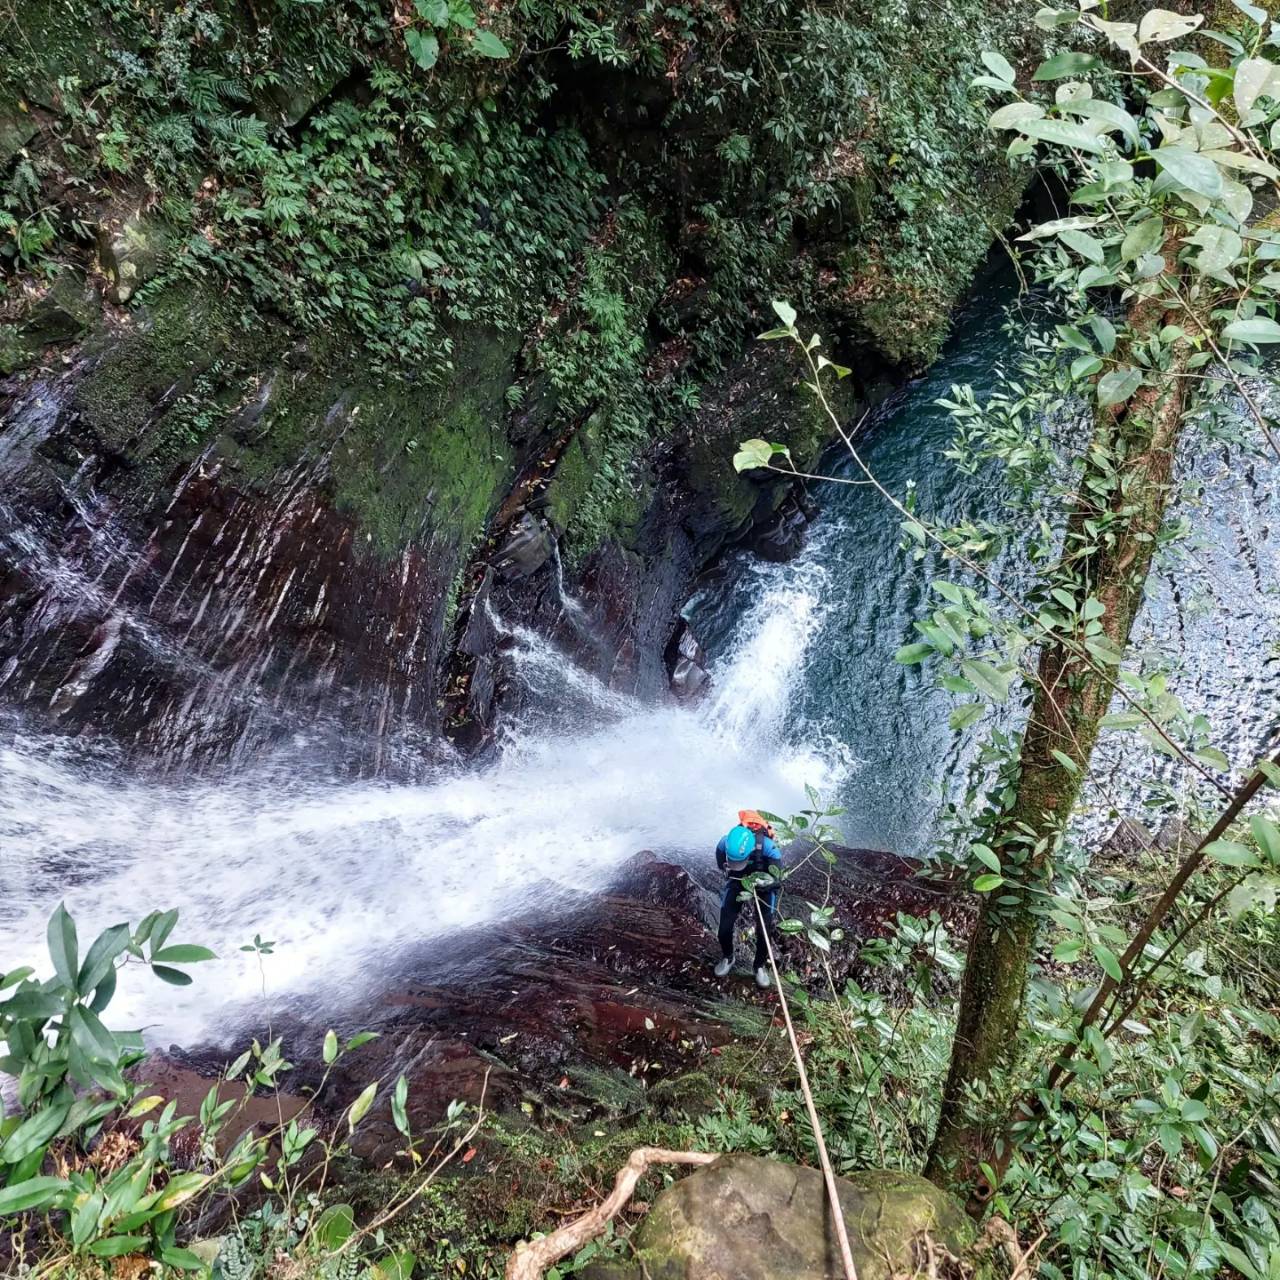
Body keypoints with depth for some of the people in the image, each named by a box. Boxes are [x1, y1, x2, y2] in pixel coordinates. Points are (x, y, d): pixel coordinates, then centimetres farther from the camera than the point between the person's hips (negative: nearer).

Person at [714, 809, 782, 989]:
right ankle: (727, 958, 28)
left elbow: (777, 879, -27)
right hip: (737, 882, 2)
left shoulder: (767, 846, -39)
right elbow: (722, 866, -7)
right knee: (725, 928, -3)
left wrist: (759, 885, -39)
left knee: (764, 930, -6)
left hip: (762, 885, -1)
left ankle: (761, 966, 22)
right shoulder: (725, 843, -32)